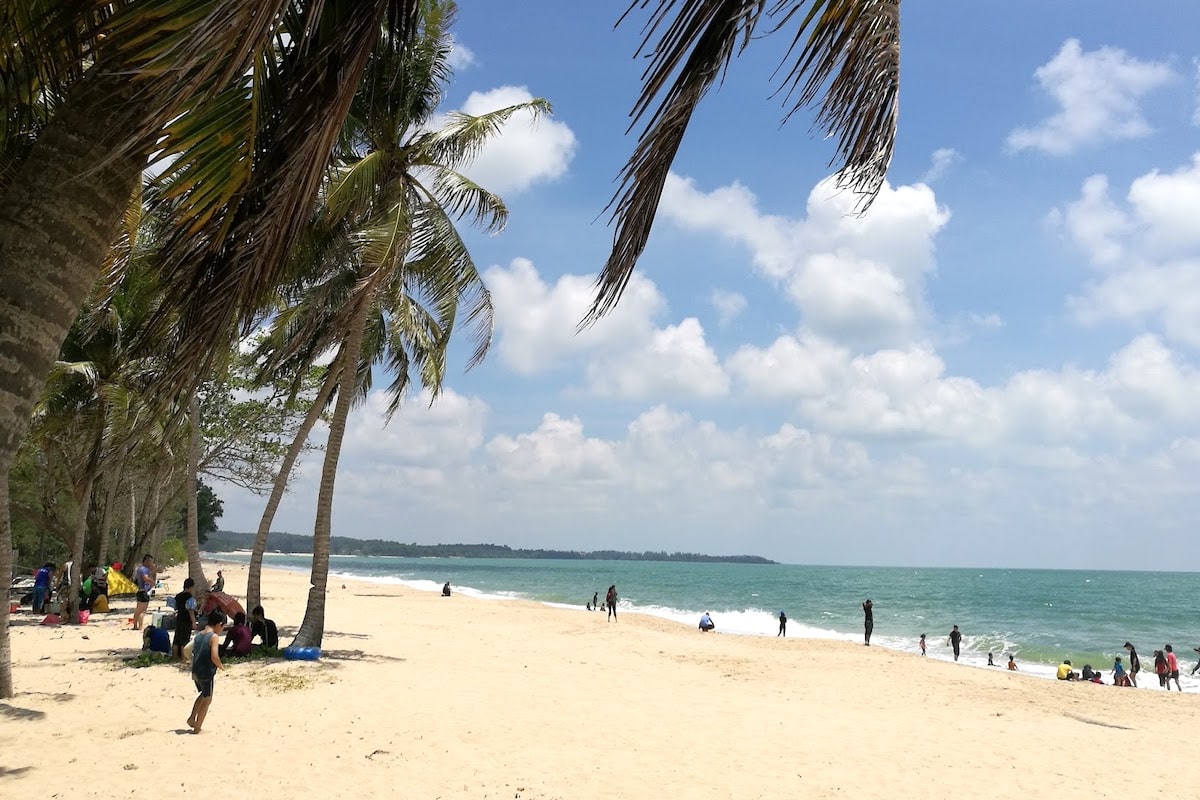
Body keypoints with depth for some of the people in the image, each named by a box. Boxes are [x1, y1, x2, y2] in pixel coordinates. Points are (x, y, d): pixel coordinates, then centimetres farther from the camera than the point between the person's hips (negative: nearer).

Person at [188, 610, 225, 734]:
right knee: (207, 699, 9)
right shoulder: (214, 637, -15)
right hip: (207, 673, -7)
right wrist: (221, 666, -6)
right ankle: (197, 727, 12)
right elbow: (214, 656, -24)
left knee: (203, 694, 30)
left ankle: (192, 718, 25)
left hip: (196, 672, 7)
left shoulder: (198, 635, 8)